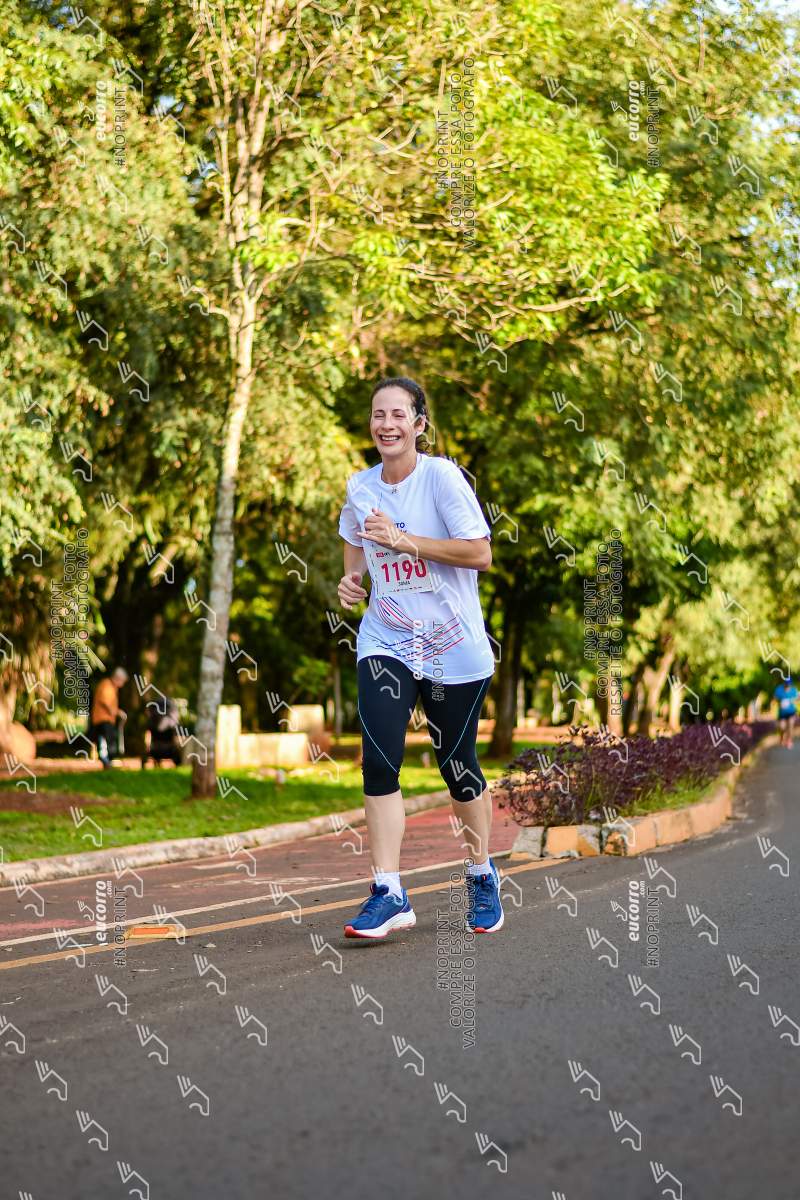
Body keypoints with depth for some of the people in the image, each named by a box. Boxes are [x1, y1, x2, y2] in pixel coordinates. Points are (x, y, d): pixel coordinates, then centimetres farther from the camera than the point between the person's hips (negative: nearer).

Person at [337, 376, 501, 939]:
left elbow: (480, 554, -17)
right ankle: (389, 894, -12)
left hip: (454, 648, -3)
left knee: (458, 765, 6)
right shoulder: (360, 488, 5)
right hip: (385, 643, 3)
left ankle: (483, 876, 30)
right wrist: (352, 578, 4)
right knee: (379, 759, -14)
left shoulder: (442, 476, -11)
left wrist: (403, 540, -21)